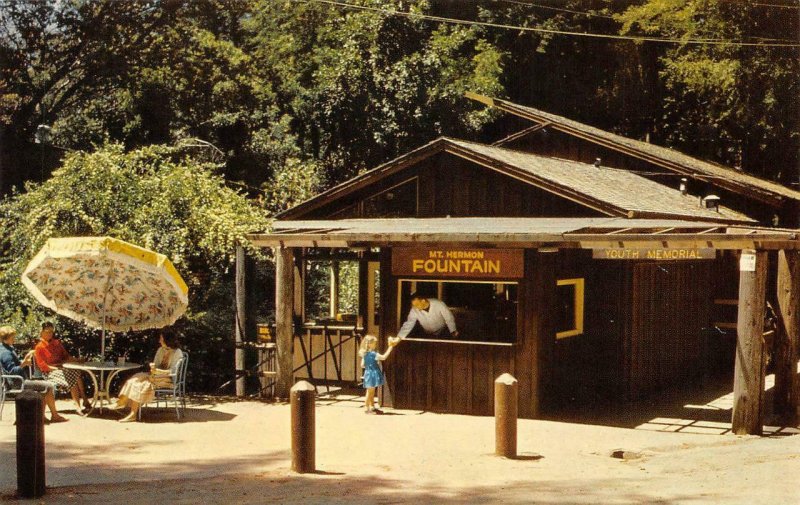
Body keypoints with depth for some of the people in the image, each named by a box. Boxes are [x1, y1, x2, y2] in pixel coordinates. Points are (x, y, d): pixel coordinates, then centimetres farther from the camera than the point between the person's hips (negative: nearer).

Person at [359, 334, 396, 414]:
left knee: (372, 392, 17)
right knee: (370, 392, -1)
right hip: (372, 374, -9)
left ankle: (372, 407, 25)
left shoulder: (365, 354, 7)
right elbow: (383, 357, -23)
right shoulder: (373, 354, -20)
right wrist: (391, 347, -17)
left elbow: (362, 365, 9)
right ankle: (366, 408, 5)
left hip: (369, 373, 9)